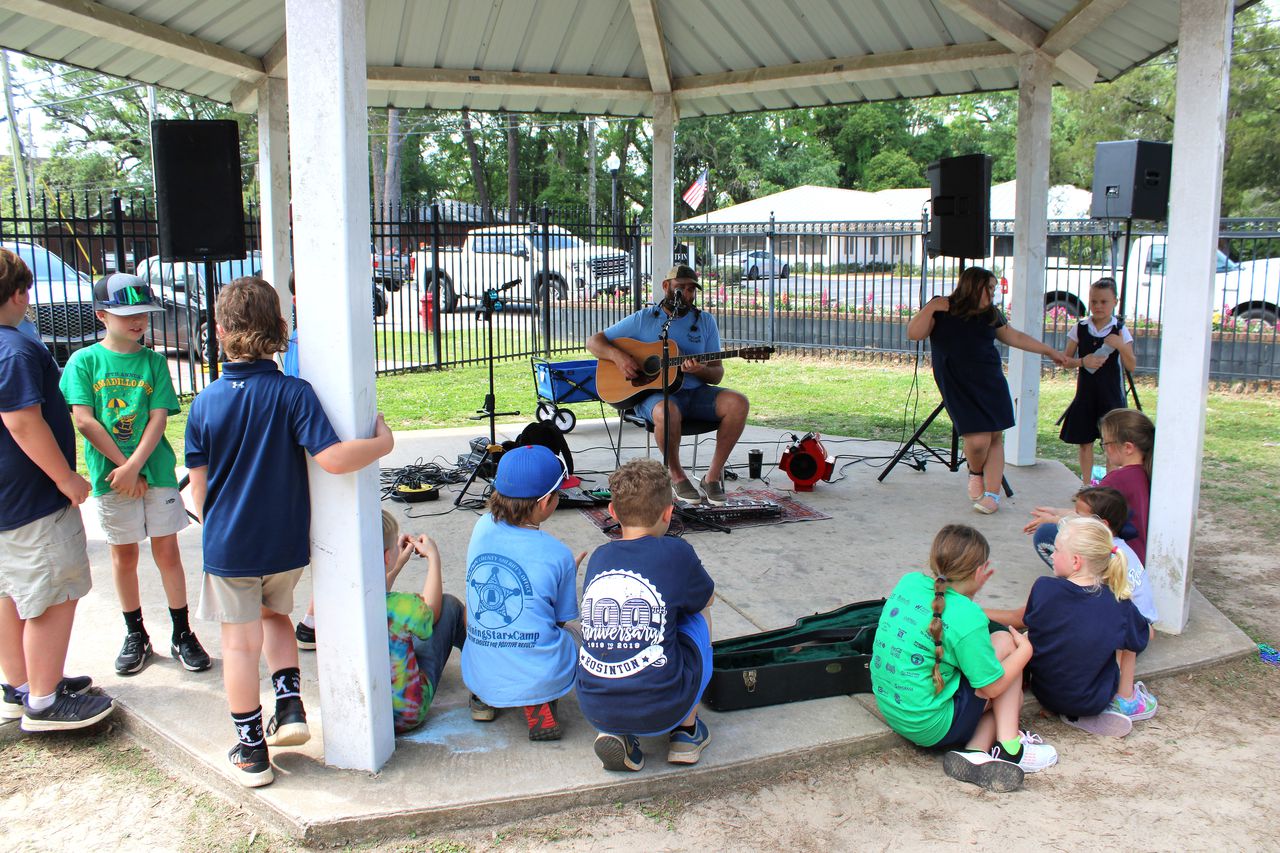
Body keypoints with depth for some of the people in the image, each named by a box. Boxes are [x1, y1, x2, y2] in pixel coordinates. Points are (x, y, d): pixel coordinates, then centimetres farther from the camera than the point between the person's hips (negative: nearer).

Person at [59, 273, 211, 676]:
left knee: (167, 552, 4)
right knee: (123, 555, 11)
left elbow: (159, 417, -5)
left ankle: (182, 634, 14)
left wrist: (135, 465, -16)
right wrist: (123, 465, -12)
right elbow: (83, 419, -8)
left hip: (157, 471, 0)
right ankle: (135, 635, 24)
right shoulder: (84, 361, -1)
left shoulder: (154, 362, 2)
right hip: (111, 475, 0)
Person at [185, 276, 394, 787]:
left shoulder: (205, 403, -7)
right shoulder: (293, 393, -13)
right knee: (274, 614, 28)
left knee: (240, 643, 10)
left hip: (227, 547, 0)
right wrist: (383, 442, -8)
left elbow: (198, 487, 0)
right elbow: (333, 459, -24)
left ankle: (252, 753, 20)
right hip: (286, 544, 1)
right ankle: (290, 707, 17)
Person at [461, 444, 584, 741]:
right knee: (567, 638, 28)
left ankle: (484, 699, 16)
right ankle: (539, 706, 3)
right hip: (541, 678, -5)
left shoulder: (483, 527, -1)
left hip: (479, 676, 5)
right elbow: (560, 620, 4)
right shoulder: (558, 555, -11)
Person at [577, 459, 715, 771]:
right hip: (661, 711, -3)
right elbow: (707, 598, 16)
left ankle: (617, 734, 12)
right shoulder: (675, 553, -4)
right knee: (699, 616, 21)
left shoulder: (599, 556, 7)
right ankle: (687, 731, 21)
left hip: (594, 710, 3)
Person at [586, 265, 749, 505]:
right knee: (667, 412, -40)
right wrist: (618, 356, -14)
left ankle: (713, 476, -12)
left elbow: (717, 375, 9)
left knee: (738, 403, -25)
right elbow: (593, 341, 7)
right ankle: (676, 475, -12)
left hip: (695, 392, 4)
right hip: (654, 393, -3)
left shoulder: (705, 321, 12)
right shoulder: (643, 319, 6)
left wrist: (699, 370, -15)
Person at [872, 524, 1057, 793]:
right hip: (930, 727, -8)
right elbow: (991, 687, -11)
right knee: (1005, 640, 3)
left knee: (1011, 697, 20)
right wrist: (1025, 650, 4)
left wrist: (970, 591, 15)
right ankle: (1009, 749, 1)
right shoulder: (968, 618, -21)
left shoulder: (909, 582, -2)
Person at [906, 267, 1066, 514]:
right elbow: (913, 334, -12)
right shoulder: (941, 310, -2)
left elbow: (1016, 337, 23)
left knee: (995, 437, -2)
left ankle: (992, 494, 7)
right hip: (957, 387, -4)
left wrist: (1048, 351, 26)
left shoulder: (990, 314, 11)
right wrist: (931, 308, -18)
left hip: (991, 383, 5)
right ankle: (975, 474, 18)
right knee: (977, 439, -15)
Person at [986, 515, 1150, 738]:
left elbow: (1020, 619, 0)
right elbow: (1145, 636, 4)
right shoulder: (1118, 604, -16)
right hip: (1094, 701, 0)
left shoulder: (1044, 589, -19)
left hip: (1045, 693, 0)